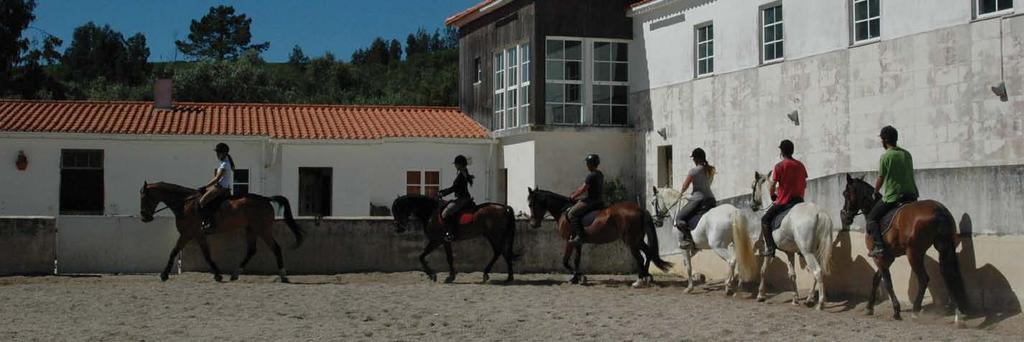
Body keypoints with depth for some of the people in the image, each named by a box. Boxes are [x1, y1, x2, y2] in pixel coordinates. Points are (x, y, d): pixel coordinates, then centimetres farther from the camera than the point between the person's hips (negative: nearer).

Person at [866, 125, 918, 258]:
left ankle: (879, 246, -12)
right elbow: (909, 174, 17)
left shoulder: (885, 156, -10)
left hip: (892, 198, -6)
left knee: (871, 219, 4)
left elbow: (880, 179, -4)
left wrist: (876, 192, 14)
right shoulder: (907, 154, 10)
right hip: (911, 196, 6)